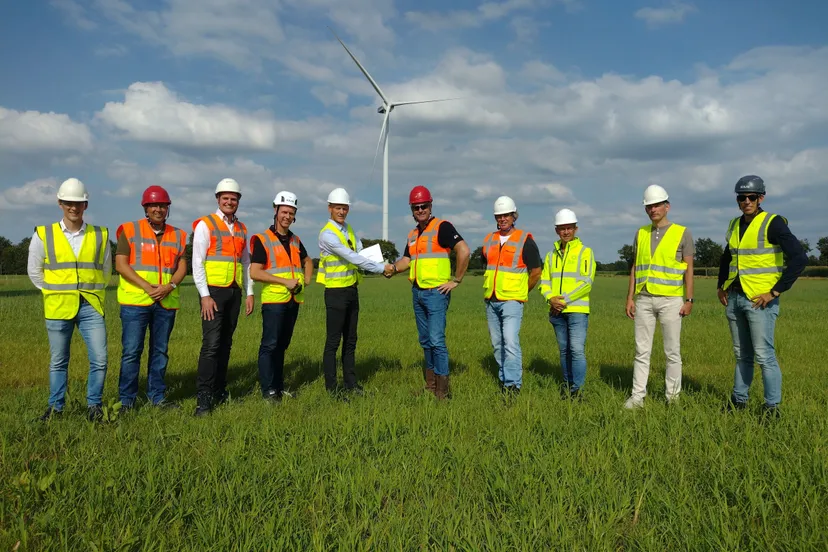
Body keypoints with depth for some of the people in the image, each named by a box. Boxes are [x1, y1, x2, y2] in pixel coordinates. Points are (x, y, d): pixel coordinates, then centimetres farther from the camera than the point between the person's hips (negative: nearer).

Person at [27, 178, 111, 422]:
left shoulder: (100, 235, 4)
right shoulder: (43, 235, 1)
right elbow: (34, 271, 11)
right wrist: (55, 293, 10)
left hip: (91, 307, 1)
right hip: (58, 308, 0)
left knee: (99, 360, -2)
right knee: (58, 362, 9)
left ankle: (94, 406, 14)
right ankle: (56, 407, 24)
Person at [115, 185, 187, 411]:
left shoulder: (177, 235, 11)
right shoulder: (129, 231, 0)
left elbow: (182, 267, 8)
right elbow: (121, 264, -6)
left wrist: (169, 286, -12)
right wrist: (148, 287, -15)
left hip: (166, 302, 4)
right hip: (135, 301, -3)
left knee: (160, 351, 10)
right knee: (131, 351, -1)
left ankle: (157, 396, 20)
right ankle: (127, 400, 9)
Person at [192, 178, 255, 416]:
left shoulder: (242, 228, 14)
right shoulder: (205, 225, -2)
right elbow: (197, 263, -7)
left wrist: (250, 293, 11)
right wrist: (205, 296, -14)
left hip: (234, 292, 6)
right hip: (214, 291, -5)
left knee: (226, 344, 9)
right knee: (211, 344, -11)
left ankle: (220, 392, 18)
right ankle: (203, 398, -7)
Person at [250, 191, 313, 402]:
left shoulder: (295, 241, 13)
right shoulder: (262, 240, -6)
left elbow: (308, 261, 32)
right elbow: (254, 273, -14)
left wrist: (306, 281, 14)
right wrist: (284, 281, -17)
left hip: (293, 300, 6)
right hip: (274, 300, -6)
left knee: (282, 344, 12)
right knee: (270, 344, -5)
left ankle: (279, 386, 19)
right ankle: (267, 389, 1)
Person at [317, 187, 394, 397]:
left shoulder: (348, 229, 11)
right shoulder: (327, 234, -15)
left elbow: (361, 253, 11)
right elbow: (352, 258, -20)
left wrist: (382, 265, -7)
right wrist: (381, 268, -17)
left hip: (352, 290, 8)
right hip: (336, 292, -8)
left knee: (350, 340, 13)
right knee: (333, 341, -1)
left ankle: (350, 383, 22)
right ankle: (331, 386, 7)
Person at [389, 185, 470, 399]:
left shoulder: (442, 227, -9)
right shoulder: (412, 234, 16)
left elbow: (464, 251, -17)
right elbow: (407, 259, 19)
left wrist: (456, 280, -15)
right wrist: (394, 267, -2)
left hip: (436, 292, -8)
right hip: (417, 292, 8)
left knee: (436, 340, -9)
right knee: (425, 341, 13)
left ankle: (442, 391, -2)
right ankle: (430, 385, 23)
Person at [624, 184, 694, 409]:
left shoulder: (682, 233, -1)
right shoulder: (641, 233, 10)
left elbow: (689, 269, -1)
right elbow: (635, 267, 11)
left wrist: (689, 300, -8)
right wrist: (630, 297, 5)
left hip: (671, 300, -3)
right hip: (644, 299, 3)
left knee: (672, 352, 5)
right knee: (642, 351, 5)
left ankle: (673, 397, 15)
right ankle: (637, 396, 9)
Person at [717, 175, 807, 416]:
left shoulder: (773, 223, -9)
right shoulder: (734, 225, 11)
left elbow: (799, 258, -17)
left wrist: (775, 291, -17)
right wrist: (721, 286, 17)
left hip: (760, 300, -6)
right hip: (734, 299, 6)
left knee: (764, 355, -5)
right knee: (742, 354, 13)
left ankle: (772, 407, 5)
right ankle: (739, 400, 22)